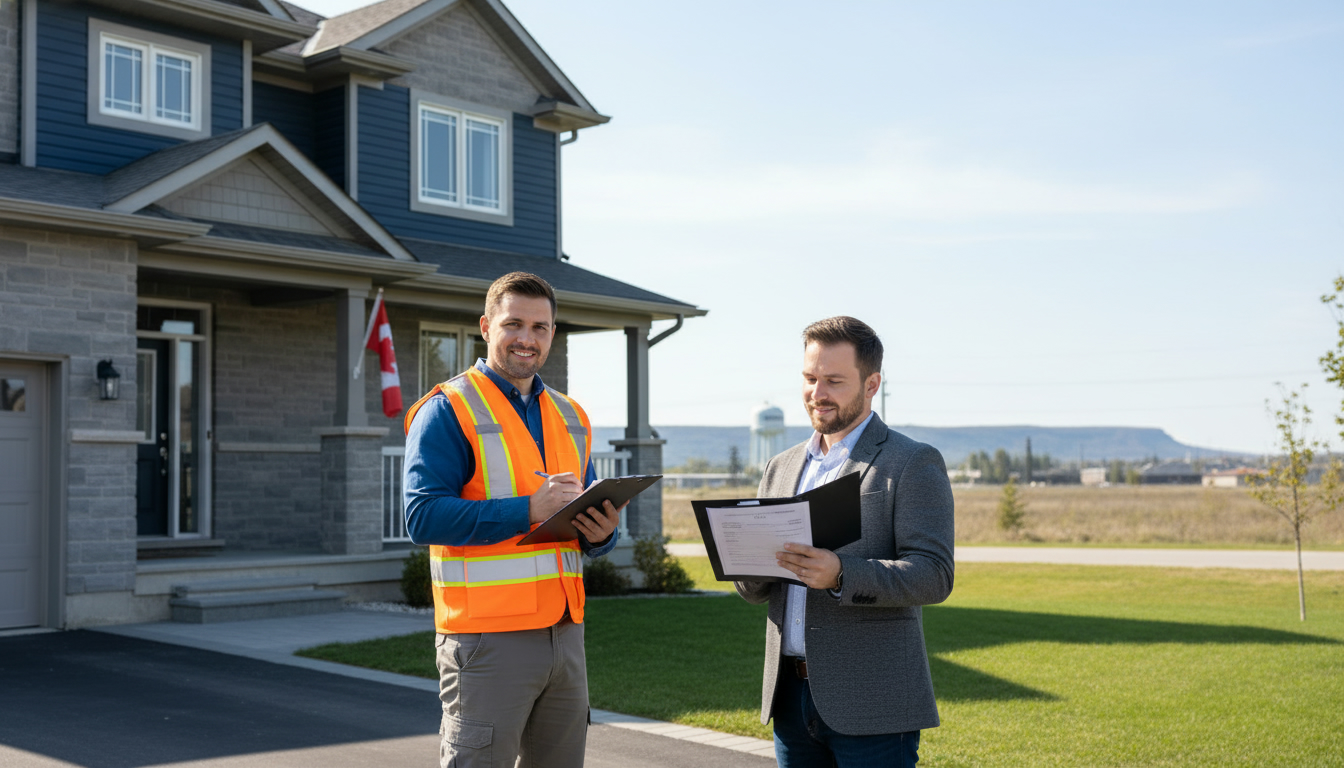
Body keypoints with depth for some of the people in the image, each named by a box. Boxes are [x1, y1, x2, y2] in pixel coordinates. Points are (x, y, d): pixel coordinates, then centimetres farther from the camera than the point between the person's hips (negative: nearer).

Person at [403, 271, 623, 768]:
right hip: (487, 635, -6)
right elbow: (423, 517, -16)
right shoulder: (449, 409, -5)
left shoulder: (570, 417, 16)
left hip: (565, 631, 7)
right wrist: (528, 510, -23)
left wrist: (601, 533, -3)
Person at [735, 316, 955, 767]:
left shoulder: (914, 464, -3)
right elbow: (754, 591, 15)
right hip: (792, 696, 6)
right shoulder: (782, 467, 15)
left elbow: (934, 576, -13)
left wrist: (841, 576, -28)